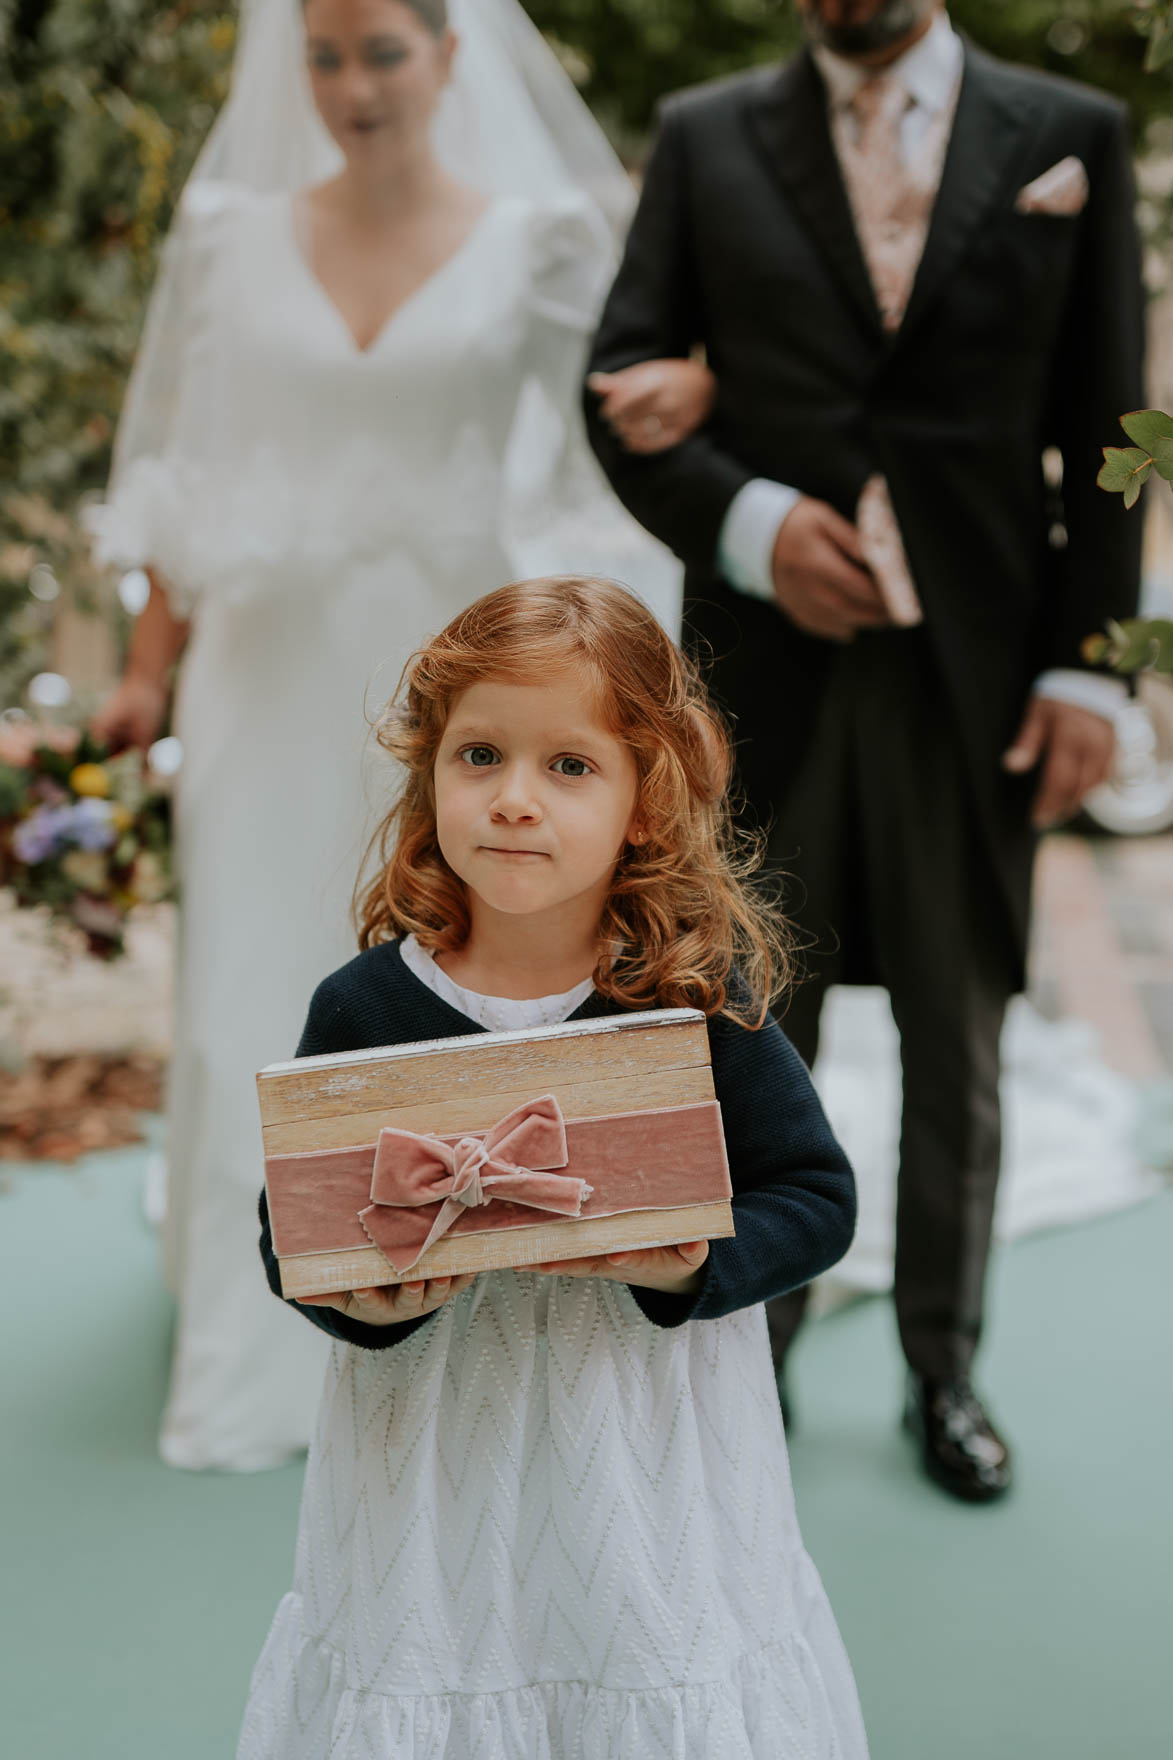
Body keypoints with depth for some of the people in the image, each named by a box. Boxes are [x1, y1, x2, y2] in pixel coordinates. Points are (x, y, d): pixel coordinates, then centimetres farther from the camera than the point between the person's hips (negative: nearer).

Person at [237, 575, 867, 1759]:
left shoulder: (700, 998, -11)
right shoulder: (365, 1009, -9)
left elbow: (816, 1196, -4)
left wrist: (692, 1263, -21)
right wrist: (360, 1295, -21)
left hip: (647, 1467, 0)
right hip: (436, 1471, 1)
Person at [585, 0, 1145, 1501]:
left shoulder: (1069, 134, 4)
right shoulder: (707, 138, 5)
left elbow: (1103, 431, 3)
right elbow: (622, 389, 3)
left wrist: (1086, 665, -4)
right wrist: (745, 522, -14)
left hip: (975, 671, 0)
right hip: (768, 659, 0)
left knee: (957, 1050, 11)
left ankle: (942, 1372, 29)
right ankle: (752, 1348, 29)